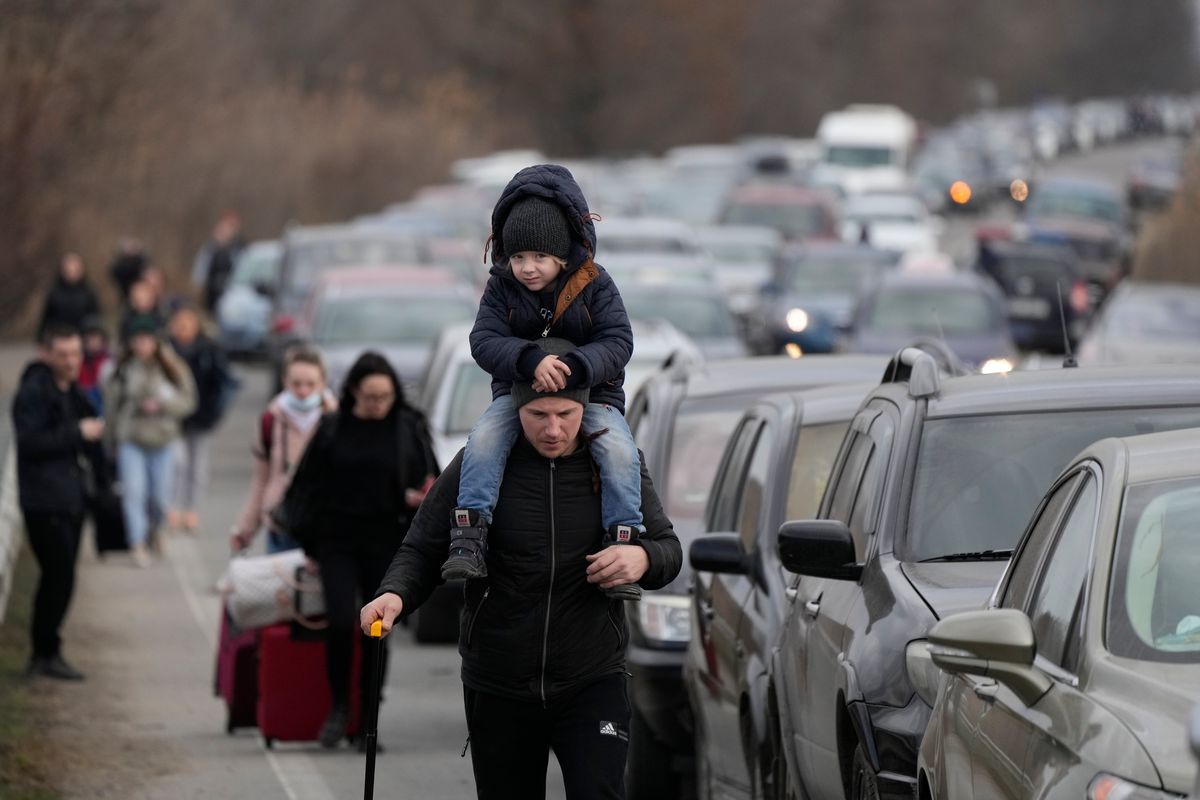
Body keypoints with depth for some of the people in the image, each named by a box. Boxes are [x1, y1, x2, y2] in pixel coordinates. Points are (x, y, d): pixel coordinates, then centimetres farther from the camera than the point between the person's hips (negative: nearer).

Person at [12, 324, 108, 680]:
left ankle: (43, 654, 19)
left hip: (71, 499, 9)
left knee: (57, 578, 12)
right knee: (59, 577, -11)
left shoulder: (72, 391, 15)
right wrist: (78, 433, -21)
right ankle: (47, 654, -3)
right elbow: (31, 442, -22)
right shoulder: (33, 392, -13)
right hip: (46, 501, -9)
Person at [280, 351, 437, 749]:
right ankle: (338, 706, 5)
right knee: (341, 623, -14)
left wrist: (420, 497, -17)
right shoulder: (332, 429, 2)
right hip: (338, 543, 0)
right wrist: (310, 544, 5)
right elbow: (308, 487, 7)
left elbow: (430, 482, 7)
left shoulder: (409, 428, 1)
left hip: (386, 545, 0)